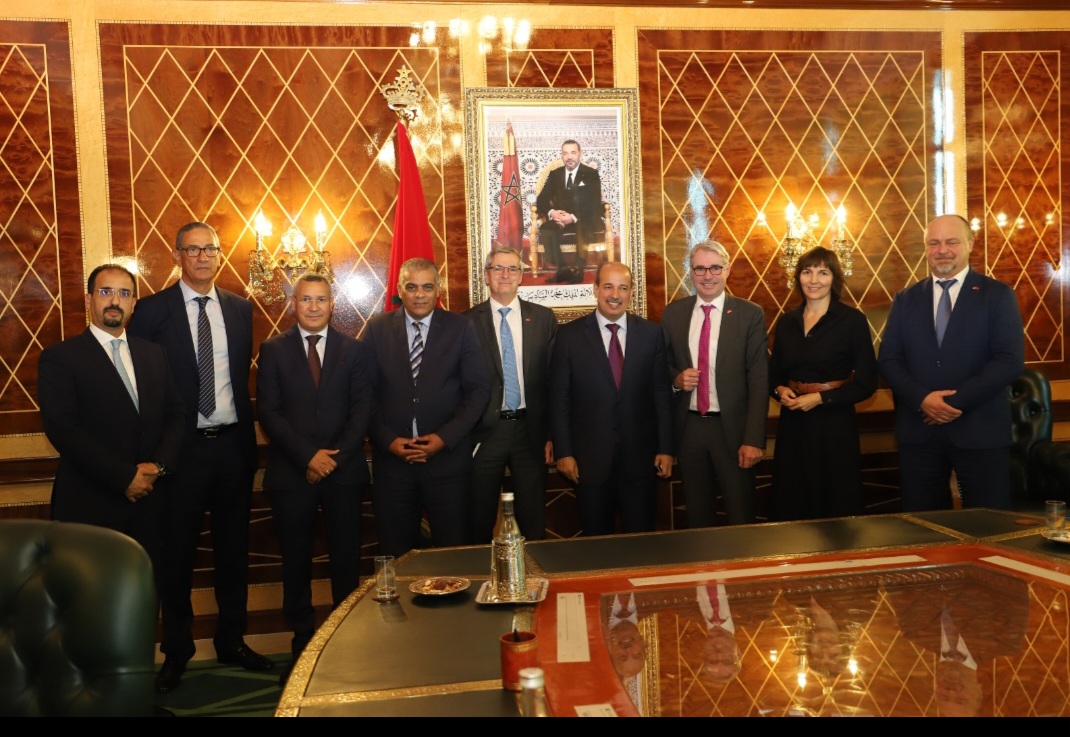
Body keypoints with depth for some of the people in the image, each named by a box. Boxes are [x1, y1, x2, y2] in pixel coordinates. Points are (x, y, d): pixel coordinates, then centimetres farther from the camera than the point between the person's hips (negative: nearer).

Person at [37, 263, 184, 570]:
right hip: (90, 506, -4)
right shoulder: (59, 358, -4)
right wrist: (124, 478, -16)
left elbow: (176, 413, 9)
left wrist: (160, 465, -9)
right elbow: (64, 429, -13)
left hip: (149, 501, 4)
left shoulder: (154, 354, 12)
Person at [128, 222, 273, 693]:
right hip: (181, 446, -3)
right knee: (177, 552, 7)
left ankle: (232, 641, 28)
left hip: (233, 444, 3)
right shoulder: (153, 310, -4)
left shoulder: (241, 309, 7)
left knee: (233, 547, 13)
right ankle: (176, 651, 24)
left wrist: (247, 433, 5)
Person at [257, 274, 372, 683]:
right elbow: (268, 411, -3)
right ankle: (302, 643, 19)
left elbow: (362, 409, 2)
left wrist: (336, 456, -10)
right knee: (296, 560, 7)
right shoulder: (273, 350, 4)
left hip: (344, 470, 1)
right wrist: (308, 456, -12)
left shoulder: (354, 349, 7)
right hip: (291, 472, 0)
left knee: (347, 558, 5)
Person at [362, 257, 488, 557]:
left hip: (447, 457, -1)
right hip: (391, 457, 1)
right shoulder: (377, 329, 5)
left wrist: (445, 437, -9)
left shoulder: (461, 328, 2)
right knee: (396, 557, 9)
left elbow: (477, 391, 0)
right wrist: (387, 440, -8)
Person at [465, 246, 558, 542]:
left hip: (530, 431, 1)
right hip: (485, 432, -1)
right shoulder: (468, 321, -1)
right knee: (480, 523, 11)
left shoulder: (543, 317, 4)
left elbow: (554, 379, 4)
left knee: (534, 522, 11)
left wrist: (552, 433, 1)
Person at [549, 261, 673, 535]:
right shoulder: (570, 335, -3)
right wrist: (563, 452, -5)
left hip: (640, 454, 1)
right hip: (590, 455, -1)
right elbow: (559, 397, -2)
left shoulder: (650, 333, 1)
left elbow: (662, 394, 4)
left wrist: (666, 448, 1)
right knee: (596, 539, 12)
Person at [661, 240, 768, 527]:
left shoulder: (750, 314, -5)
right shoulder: (673, 313, 4)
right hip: (689, 427, 3)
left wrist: (753, 439, -14)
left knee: (741, 516, 6)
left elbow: (759, 379, -8)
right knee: (697, 515, 15)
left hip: (732, 428, -3)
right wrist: (676, 378, -10)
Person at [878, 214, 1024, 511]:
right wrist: (921, 399, -13)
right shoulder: (905, 300, 11)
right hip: (919, 431, 2)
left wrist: (958, 401, -16)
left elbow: (1010, 360, -8)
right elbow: (888, 360, 4)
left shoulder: (998, 295, 3)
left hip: (980, 431, -2)